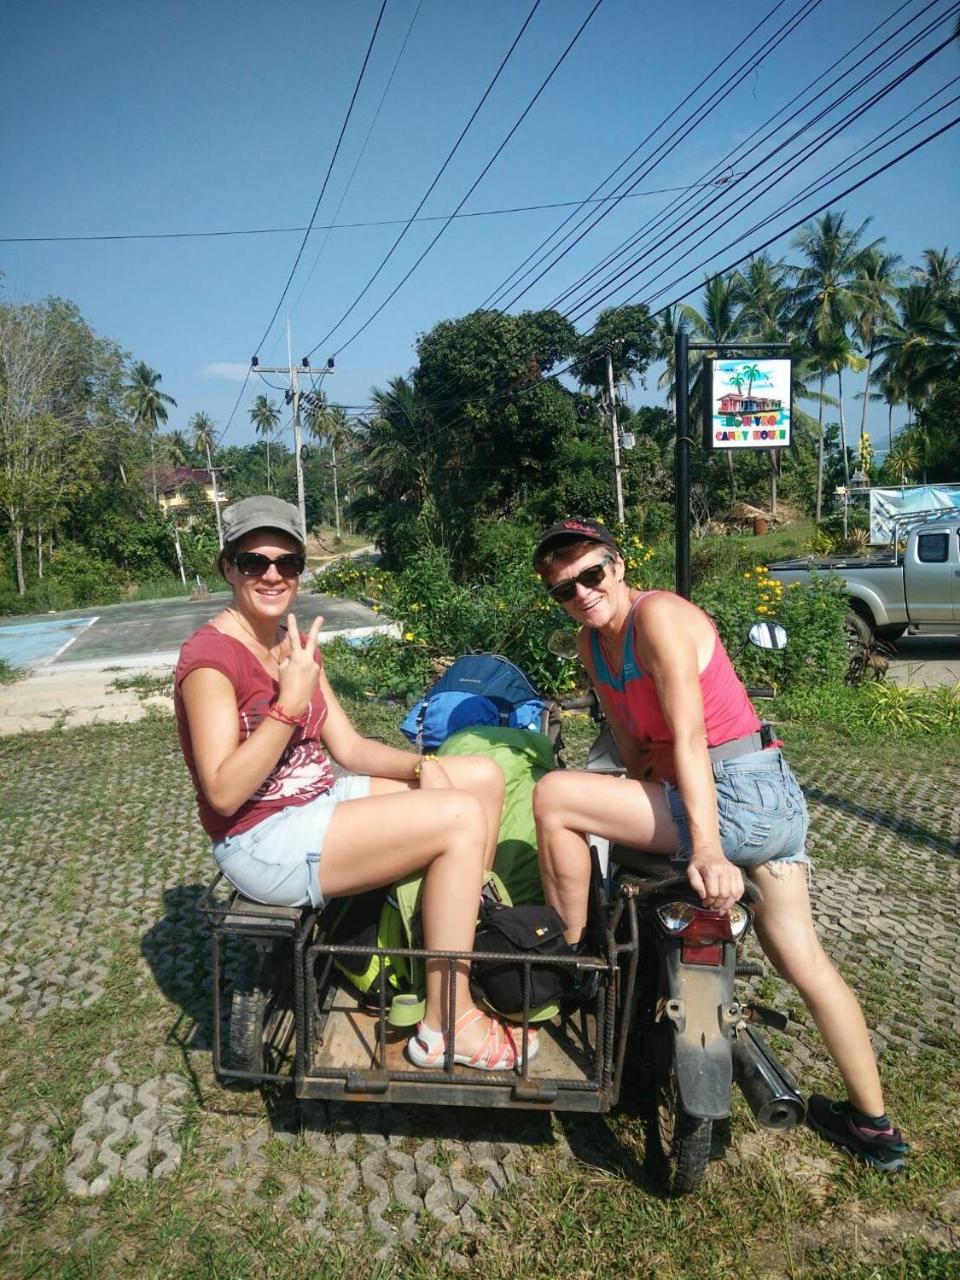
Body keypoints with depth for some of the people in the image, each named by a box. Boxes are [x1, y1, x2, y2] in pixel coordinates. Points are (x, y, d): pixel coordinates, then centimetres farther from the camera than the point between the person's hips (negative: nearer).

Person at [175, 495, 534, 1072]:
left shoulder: (297, 644, 11)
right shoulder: (211, 657, -16)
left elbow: (349, 748, 9)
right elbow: (223, 792, -23)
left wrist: (420, 765, -7)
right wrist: (291, 704, -29)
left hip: (318, 804, 9)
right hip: (264, 842, -9)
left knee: (485, 776, 6)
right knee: (462, 818, -22)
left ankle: (466, 940, 18)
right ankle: (446, 1027, -10)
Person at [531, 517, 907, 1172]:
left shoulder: (659, 614, -15)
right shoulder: (591, 643, 11)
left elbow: (688, 737, -24)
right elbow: (632, 742, 14)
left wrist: (706, 847, -29)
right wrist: (646, 799, 1)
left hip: (738, 793, -10)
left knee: (554, 795, -14)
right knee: (804, 960, 18)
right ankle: (874, 1125, 35)